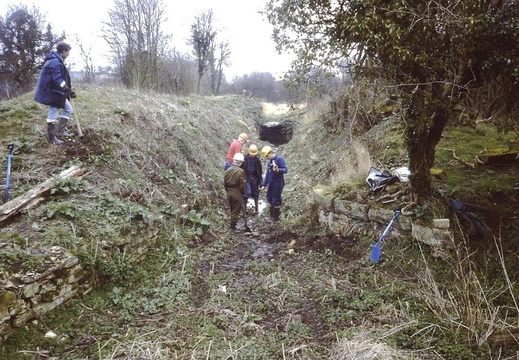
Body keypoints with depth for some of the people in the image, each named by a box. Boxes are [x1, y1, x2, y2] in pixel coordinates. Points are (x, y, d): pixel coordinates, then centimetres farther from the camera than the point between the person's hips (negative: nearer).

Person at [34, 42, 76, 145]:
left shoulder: (57, 60, 15)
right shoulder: (55, 62, -20)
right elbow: (58, 79, -28)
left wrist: (68, 88, 29)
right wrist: (69, 91, -29)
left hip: (57, 91, 11)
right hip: (52, 92, -11)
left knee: (68, 109, 14)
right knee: (53, 114, -3)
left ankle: (60, 131, 17)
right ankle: (51, 137, 7)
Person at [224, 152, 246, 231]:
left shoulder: (228, 170, 0)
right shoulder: (241, 171, -16)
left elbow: (225, 182, 5)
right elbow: (242, 184, -13)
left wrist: (228, 190, 16)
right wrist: (243, 192, 2)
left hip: (229, 191, 6)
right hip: (237, 192, -6)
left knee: (232, 209, 19)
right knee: (236, 210, 6)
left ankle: (233, 224, 28)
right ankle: (232, 226, 11)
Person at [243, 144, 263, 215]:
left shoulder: (257, 160, -2)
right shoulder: (245, 158, -7)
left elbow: (260, 172, 5)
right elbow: (242, 169, -2)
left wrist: (260, 181, 4)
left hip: (254, 179, 2)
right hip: (246, 178, -2)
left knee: (255, 194, 8)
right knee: (247, 193, -14)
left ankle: (256, 209, 22)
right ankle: (244, 207, 2)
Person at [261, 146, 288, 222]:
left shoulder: (279, 159, -13)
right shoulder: (269, 161, 12)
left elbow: (285, 170, -18)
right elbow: (267, 173, 16)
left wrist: (278, 170, -38)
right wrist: (264, 184, 14)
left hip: (278, 183, -8)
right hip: (271, 183, 8)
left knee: (276, 200, -1)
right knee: (269, 199, 12)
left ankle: (276, 217, 12)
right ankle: (272, 215, 25)